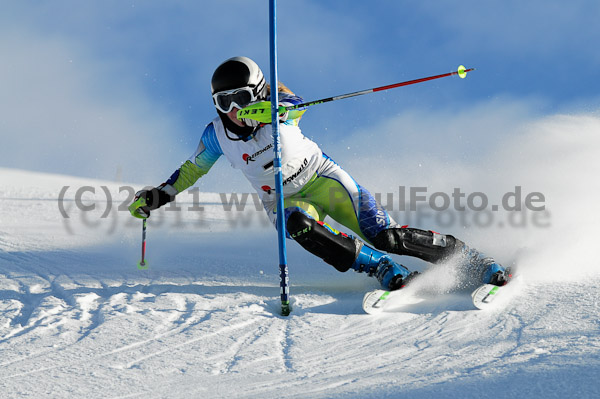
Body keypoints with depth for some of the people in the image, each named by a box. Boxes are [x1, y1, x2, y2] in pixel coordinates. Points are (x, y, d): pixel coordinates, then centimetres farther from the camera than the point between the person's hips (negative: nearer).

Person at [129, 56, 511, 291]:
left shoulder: (276, 109, -16)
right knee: (300, 226, -35)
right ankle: (392, 274, -32)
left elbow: (295, 104, -39)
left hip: (323, 178, -3)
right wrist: (157, 196, 2)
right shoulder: (217, 135, -6)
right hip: (283, 201, 3)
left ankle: (476, 262, -3)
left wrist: (274, 107, -61)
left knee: (385, 235, -17)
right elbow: (192, 168, 11)